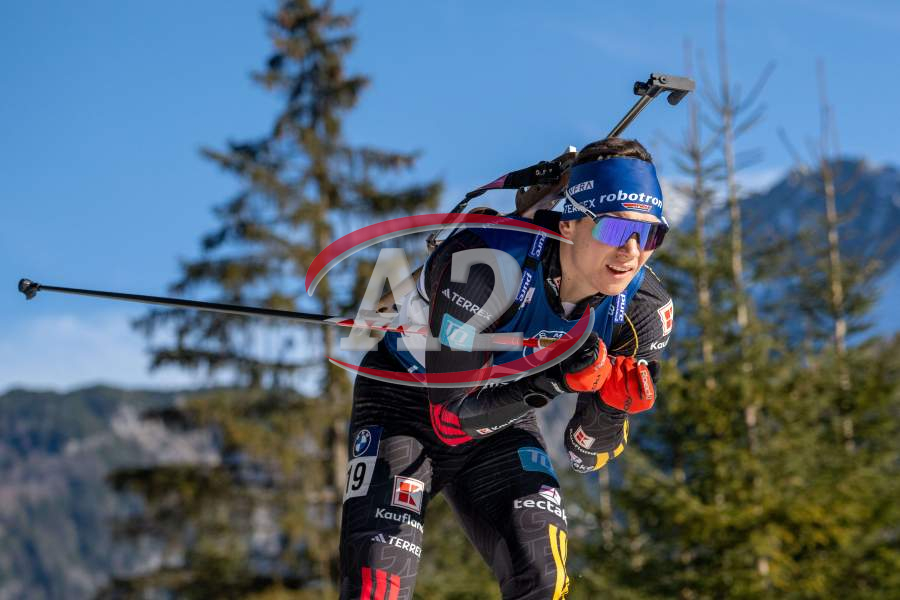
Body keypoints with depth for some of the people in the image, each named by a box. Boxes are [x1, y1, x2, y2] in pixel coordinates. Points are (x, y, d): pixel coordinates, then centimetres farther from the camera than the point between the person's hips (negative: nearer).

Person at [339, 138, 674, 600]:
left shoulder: (644, 309, -18)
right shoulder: (483, 263, -34)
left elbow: (585, 457, -10)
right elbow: (450, 417, -30)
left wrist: (609, 406, -32)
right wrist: (550, 382, -44)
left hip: (502, 421, 4)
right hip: (409, 401, -4)